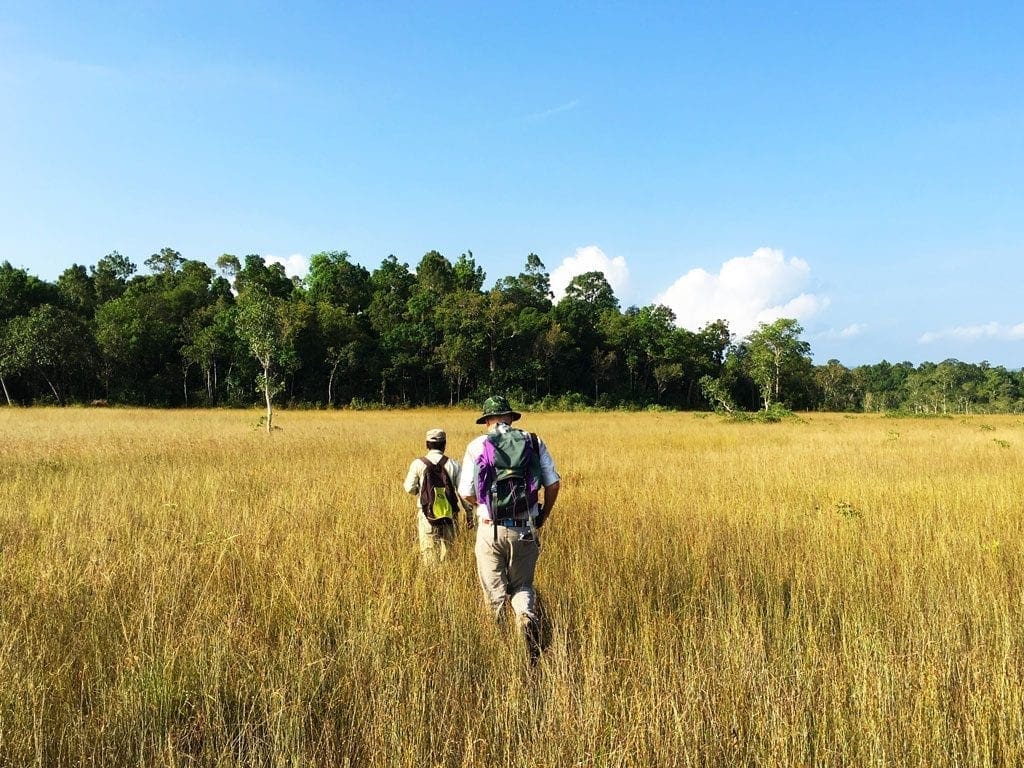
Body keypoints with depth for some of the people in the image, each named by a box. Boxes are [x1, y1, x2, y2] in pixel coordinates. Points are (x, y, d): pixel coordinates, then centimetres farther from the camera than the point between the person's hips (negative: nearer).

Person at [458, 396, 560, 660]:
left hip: (491, 530, -1)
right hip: (525, 529, 2)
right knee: (522, 586, 18)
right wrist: (543, 515, 16)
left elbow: (467, 493, -3)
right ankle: (527, 616, -8)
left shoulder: (476, 446, -3)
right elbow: (553, 483, 1)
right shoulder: (534, 442, 1)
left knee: (494, 592, 14)